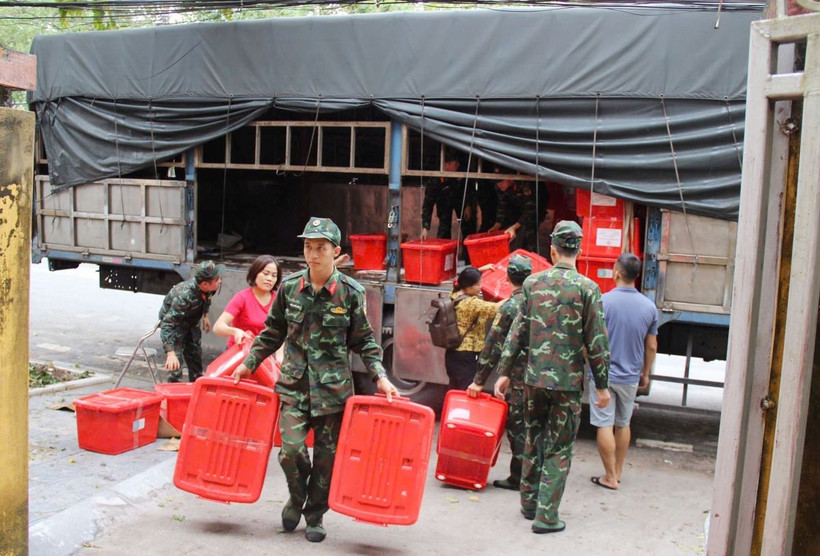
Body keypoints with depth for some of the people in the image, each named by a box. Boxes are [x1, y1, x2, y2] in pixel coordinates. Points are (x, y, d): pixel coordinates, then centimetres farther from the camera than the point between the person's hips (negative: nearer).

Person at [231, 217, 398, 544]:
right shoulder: (289, 287, 0)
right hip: (294, 383, 1)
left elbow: (363, 341, 2)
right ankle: (297, 496, 22)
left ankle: (315, 516, 29)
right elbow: (273, 333, 13)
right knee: (291, 449, -10)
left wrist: (380, 376, -8)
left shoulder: (351, 292, -5)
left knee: (327, 455, 7)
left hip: (333, 385, -1)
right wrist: (249, 364, 12)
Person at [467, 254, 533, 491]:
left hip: (519, 378, -6)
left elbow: (493, 346, -14)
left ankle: (518, 477, 8)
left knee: (517, 426, 2)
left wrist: (479, 381, -10)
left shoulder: (510, 307, -13)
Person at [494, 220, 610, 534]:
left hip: (534, 377, 3)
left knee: (534, 441, 18)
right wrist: (601, 384, 1)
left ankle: (529, 503, 28)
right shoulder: (587, 288, -8)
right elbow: (596, 342, -7)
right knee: (559, 449, 5)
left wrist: (504, 372, 10)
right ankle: (546, 516, 6)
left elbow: (517, 332, 3)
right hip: (568, 381, -3)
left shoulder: (532, 282, 2)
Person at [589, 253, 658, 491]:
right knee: (623, 424, 18)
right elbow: (651, 347, 5)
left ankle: (610, 477, 7)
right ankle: (618, 471, 29)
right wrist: (645, 373, 18)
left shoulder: (602, 302, -14)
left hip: (604, 374, -4)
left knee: (605, 426, 2)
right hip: (630, 376, 4)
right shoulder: (649, 307, -2)